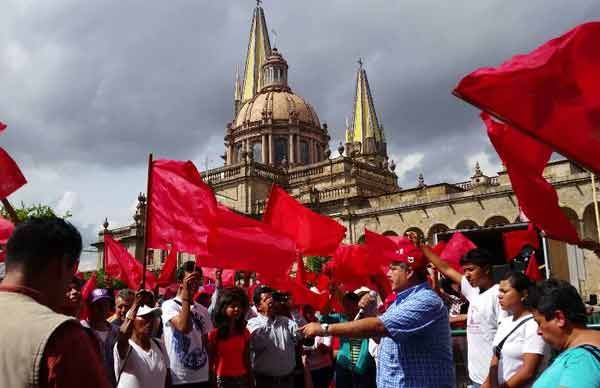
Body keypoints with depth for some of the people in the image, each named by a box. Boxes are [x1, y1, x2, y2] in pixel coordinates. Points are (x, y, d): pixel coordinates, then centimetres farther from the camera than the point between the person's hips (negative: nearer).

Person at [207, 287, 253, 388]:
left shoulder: (245, 333, 6)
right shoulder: (214, 333, -6)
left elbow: (247, 360, 10)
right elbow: (210, 362, -4)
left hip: (242, 379, 4)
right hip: (222, 380, -3)